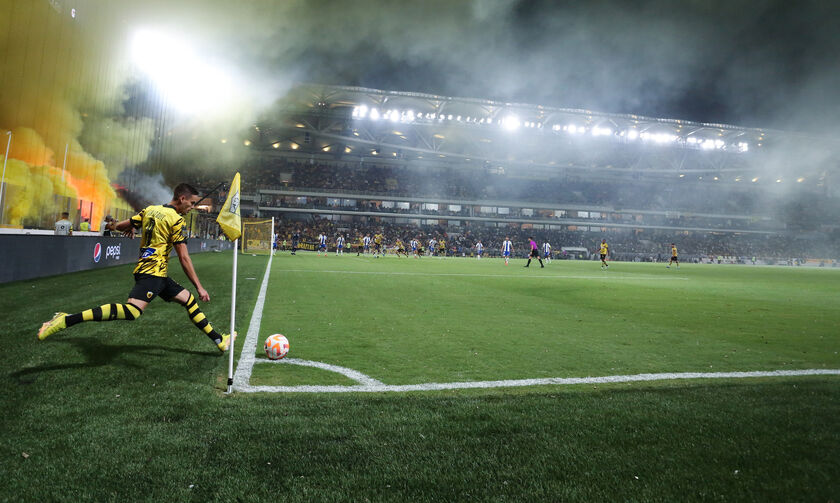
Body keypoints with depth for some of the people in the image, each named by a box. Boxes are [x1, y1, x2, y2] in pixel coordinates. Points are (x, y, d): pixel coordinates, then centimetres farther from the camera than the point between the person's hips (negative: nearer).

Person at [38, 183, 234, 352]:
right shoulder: (176, 220, -10)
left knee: (188, 299, 14)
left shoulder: (150, 210, 13)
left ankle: (219, 340, 17)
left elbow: (119, 226, 18)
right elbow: (184, 258, -13)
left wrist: (130, 227, 43)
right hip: (152, 272, -10)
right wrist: (199, 287, -9)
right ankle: (66, 320, -25)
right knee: (132, 311, -26)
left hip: (158, 275, 10)